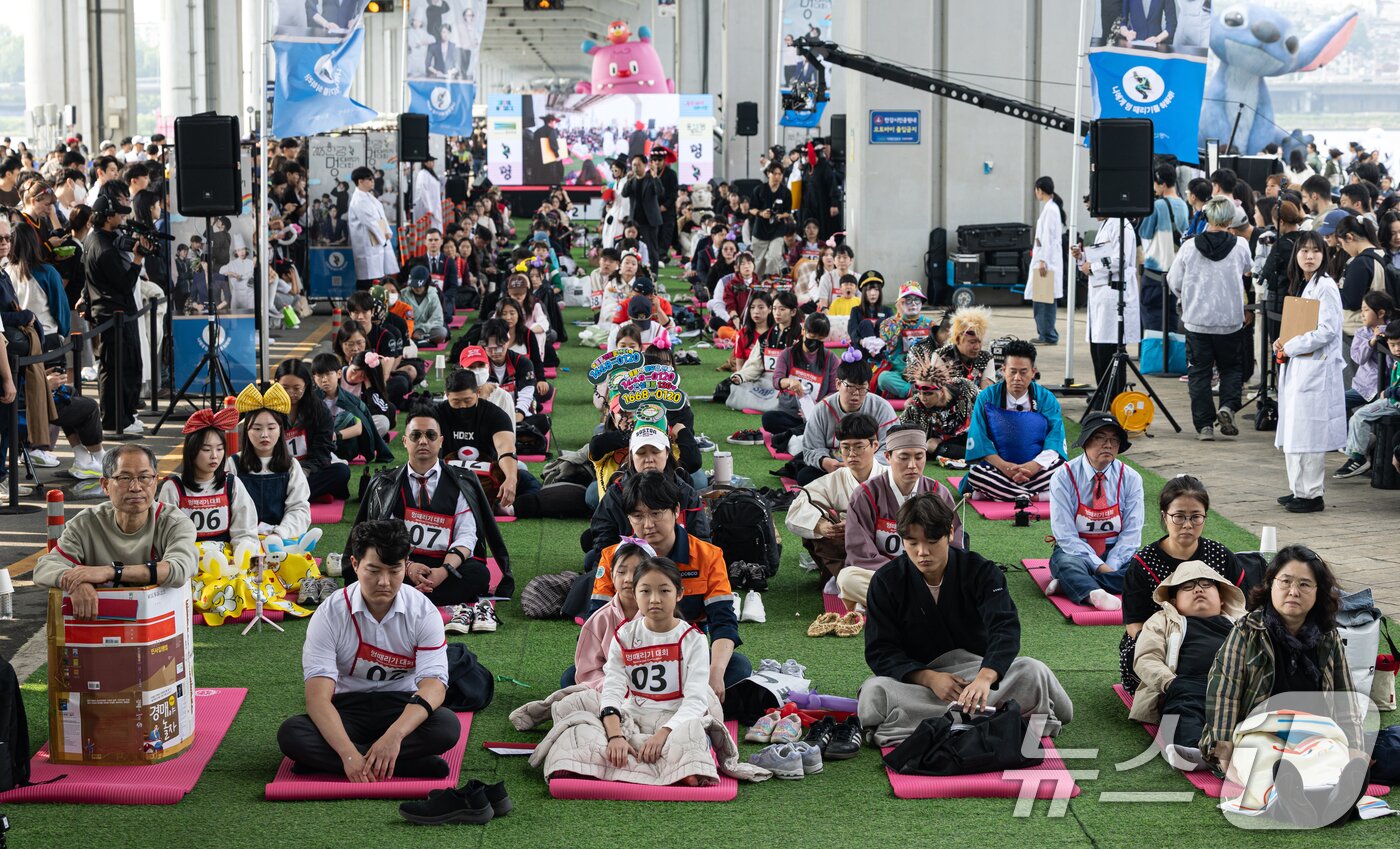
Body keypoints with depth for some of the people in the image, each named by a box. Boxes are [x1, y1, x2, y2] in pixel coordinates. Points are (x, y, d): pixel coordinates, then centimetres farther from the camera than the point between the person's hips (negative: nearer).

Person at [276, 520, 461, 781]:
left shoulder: (423, 612, -11)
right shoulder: (329, 614, -14)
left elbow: (433, 685, -22)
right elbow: (318, 695, -23)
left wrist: (394, 735, -42)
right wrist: (349, 754, -41)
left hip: (402, 708, 0)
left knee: (447, 726, -32)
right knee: (290, 734, -32)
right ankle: (413, 765, -30)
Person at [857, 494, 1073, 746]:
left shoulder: (981, 572, -8)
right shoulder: (886, 582, -5)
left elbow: (1005, 629, -23)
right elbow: (880, 652, -7)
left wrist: (985, 678, -44)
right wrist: (929, 678, -25)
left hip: (979, 666, 0)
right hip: (917, 676, 0)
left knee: (1033, 672, -28)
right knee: (873, 692, -34)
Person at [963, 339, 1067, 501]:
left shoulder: (1046, 399, 5)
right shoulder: (987, 397, 3)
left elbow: (1055, 440, -4)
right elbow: (979, 439, -4)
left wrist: (1032, 467, -22)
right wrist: (1004, 466, -20)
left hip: (1038, 469, 0)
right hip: (998, 468, 0)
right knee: (975, 472, -33)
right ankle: (1037, 496, -30)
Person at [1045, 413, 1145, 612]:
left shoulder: (1130, 478, -2)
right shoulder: (1064, 476, -9)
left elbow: (1132, 532, -5)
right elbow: (1065, 535, -14)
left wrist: (1111, 566, -21)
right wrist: (1100, 567, -24)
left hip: (1116, 551, 2)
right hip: (1074, 550, -2)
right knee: (1068, 564, -37)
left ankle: (1070, 584, -32)